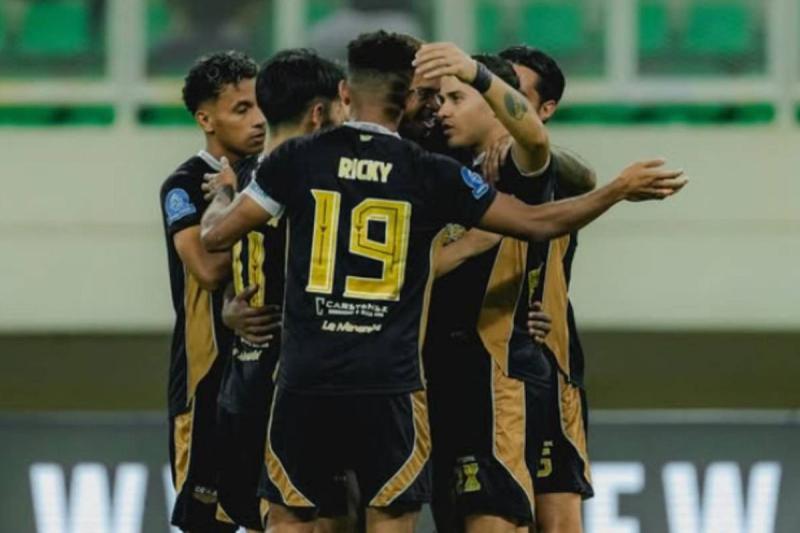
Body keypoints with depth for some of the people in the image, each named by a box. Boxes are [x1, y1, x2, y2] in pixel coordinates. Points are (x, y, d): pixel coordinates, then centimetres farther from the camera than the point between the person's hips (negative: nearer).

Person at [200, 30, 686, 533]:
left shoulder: (299, 158, 1)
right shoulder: (431, 174, 0)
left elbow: (217, 235, 5)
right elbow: (538, 222, 3)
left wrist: (220, 201, 28)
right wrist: (620, 190, 14)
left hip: (307, 379, 1)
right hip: (390, 385, -1)